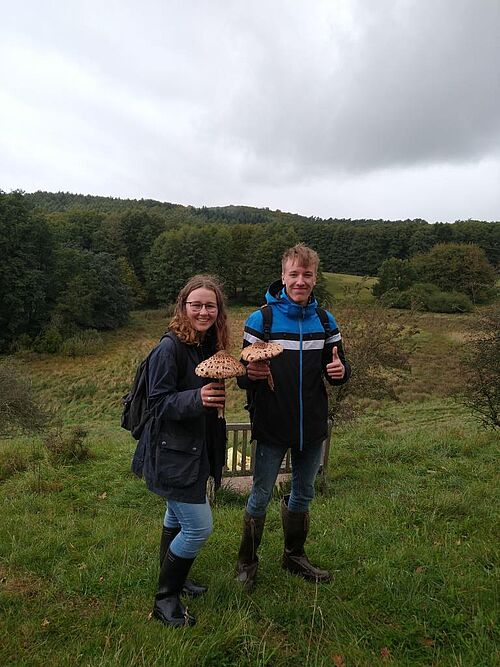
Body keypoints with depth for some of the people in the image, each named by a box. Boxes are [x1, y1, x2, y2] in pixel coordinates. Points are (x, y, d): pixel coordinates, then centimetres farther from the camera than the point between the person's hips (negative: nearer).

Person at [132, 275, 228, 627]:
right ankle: (165, 599, 20)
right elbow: (158, 403, -22)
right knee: (199, 527, -3)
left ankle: (173, 579, 46)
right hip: (172, 452, -8)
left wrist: (218, 392, -1)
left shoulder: (209, 345, 4)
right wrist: (196, 398, -35)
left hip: (195, 448, 9)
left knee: (178, 516, 24)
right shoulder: (170, 348, -21)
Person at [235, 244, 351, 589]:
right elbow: (244, 379, -9)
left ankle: (295, 556, 43)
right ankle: (247, 561, 34)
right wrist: (250, 374, -32)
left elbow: (339, 368, 6)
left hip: (312, 427, 4)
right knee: (261, 497, 10)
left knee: (303, 495, 20)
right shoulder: (261, 319, -10)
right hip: (272, 427, -3)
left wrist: (341, 370, -17)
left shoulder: (325, 321, 1)